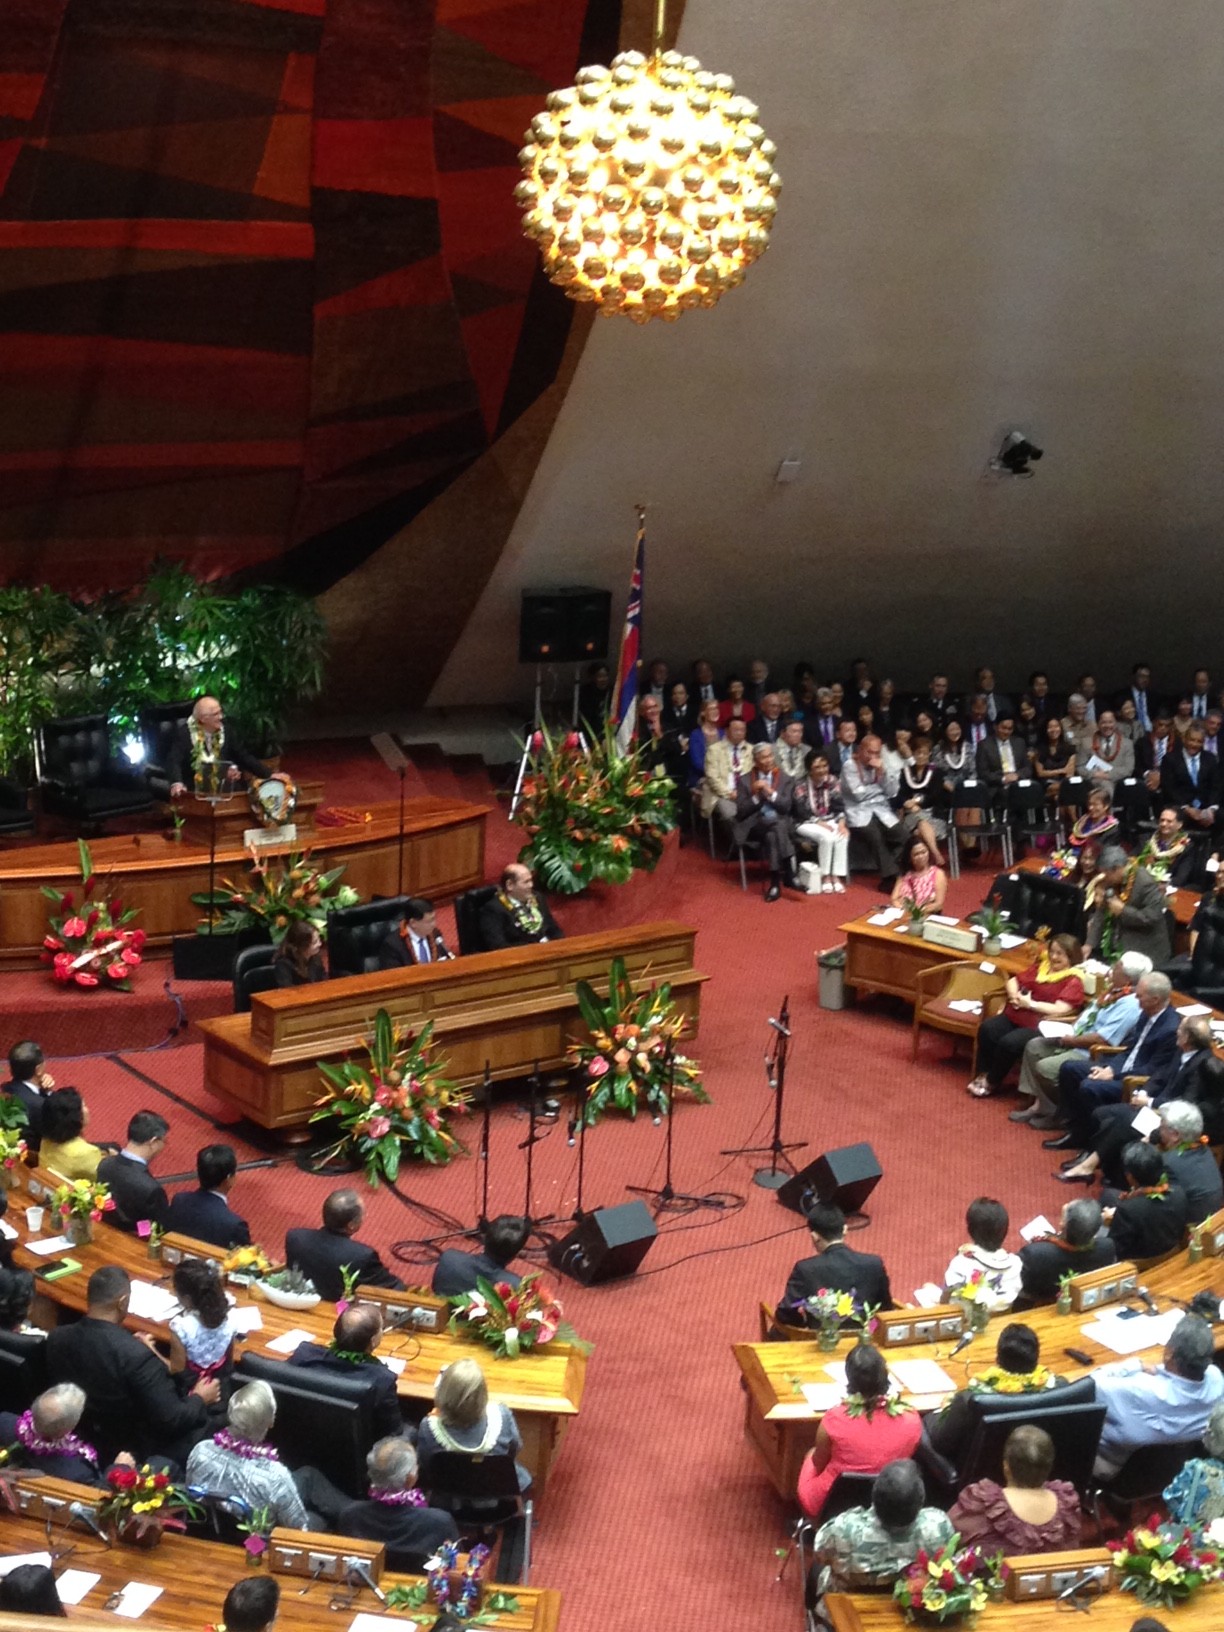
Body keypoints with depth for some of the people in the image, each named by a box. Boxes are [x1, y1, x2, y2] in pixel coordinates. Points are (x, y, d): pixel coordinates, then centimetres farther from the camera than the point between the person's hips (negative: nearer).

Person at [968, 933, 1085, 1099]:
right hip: (1014, 1016, 6)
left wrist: (1030, 1004, -14)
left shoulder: (1073, 981, -4)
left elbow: (1060, 1010, -16)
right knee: (986, 1029, -21)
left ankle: (992, 1082, -8)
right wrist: (1014, 995, -2)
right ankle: (984, 1074, -7)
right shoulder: (1040, 966, 17)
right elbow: (1014, 980, 21)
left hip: (1039, 1026, -6)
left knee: (1008, 1042, -30)